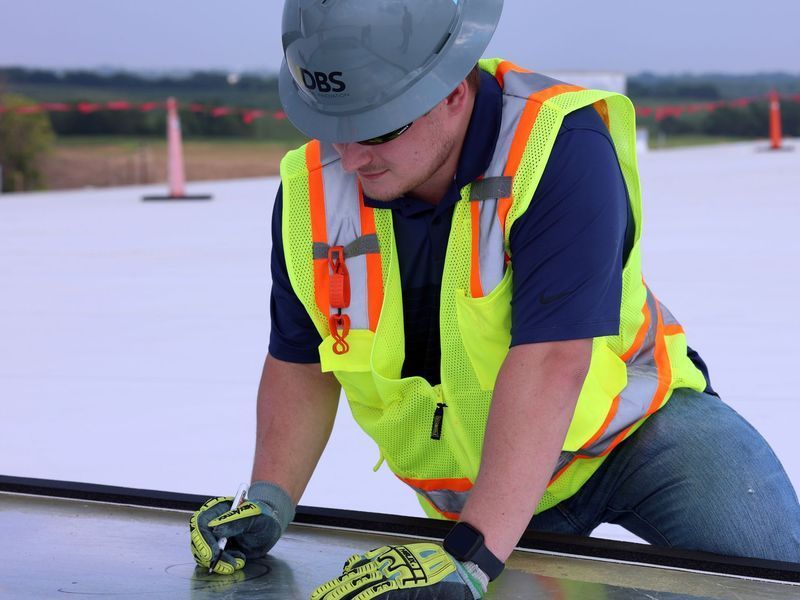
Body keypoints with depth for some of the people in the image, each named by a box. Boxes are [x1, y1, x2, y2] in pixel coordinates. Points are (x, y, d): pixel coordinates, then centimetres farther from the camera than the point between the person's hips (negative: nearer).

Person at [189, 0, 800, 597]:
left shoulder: (559, 147, -30)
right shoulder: (313, 191, -14)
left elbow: (549, 361, -39)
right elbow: (300, 363, 2)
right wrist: (270, 499, -13)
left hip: (626, 428, -4)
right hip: (471, 486, 4)